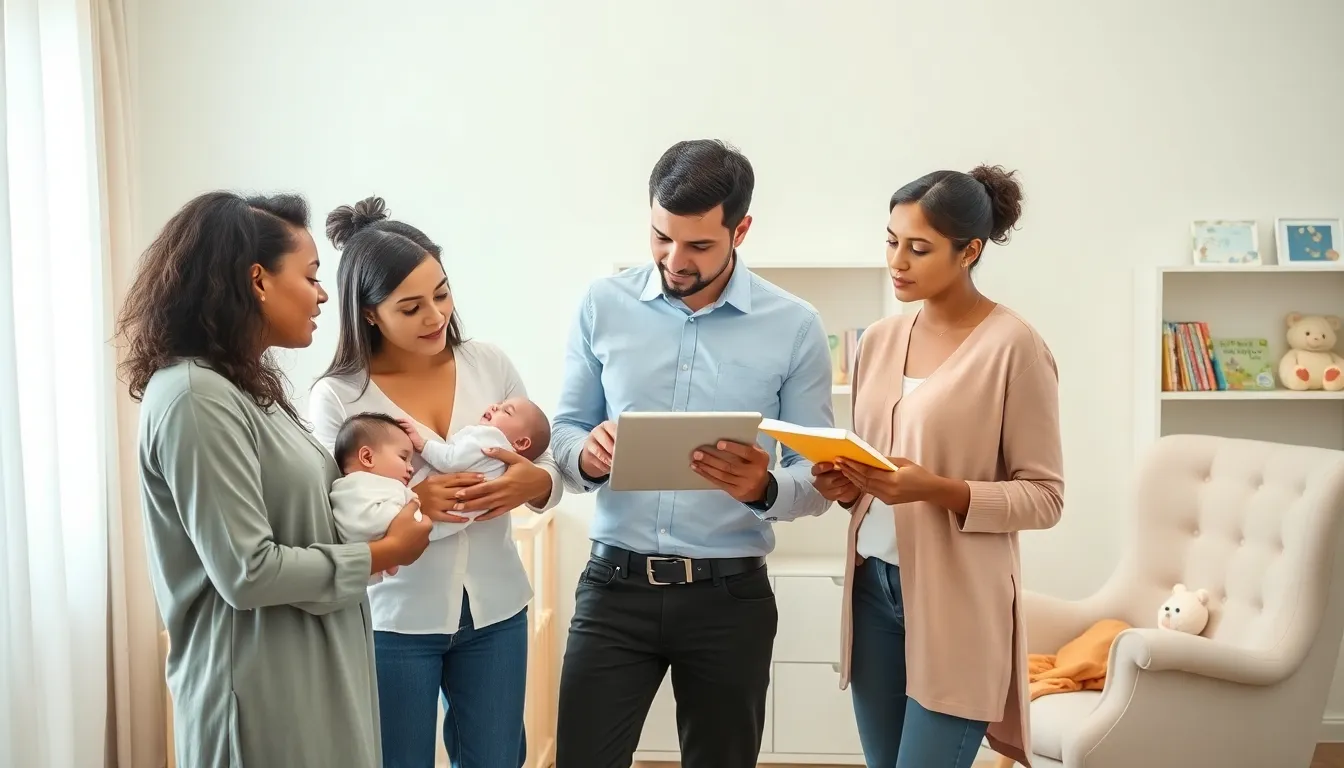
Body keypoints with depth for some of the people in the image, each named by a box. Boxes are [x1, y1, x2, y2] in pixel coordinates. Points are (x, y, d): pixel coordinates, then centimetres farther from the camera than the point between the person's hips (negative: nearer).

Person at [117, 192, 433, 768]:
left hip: (308, 672, 9)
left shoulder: (245, 388, 10)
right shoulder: (196, 396, -20)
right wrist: (380, 554, -13)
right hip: (262, 691, -9)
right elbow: (247, 572, -23)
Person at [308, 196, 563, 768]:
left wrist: (530, 482, -19)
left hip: (495, 611, 3)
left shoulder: (490, 364, -2)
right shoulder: (337, 397, -10)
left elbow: (550, 478, 4)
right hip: (394, 621, -2)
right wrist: (410, 503, -30)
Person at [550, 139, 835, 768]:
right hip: (614, 585, 1)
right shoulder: (603, 304, 0)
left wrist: (765, 490, -24)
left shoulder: (795, 327, -5)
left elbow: (819, 477, -2)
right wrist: (586, 456, -17)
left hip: (730, 595, 0)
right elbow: (563, 429, 6)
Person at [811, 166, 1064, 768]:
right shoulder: (879, 339, 8)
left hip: (957, 601, -6)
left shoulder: (1013, 345, -11)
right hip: (873, 586, 6)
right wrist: (845, 487, -5)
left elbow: (1045, 496, -10)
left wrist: (937, 489, -24)